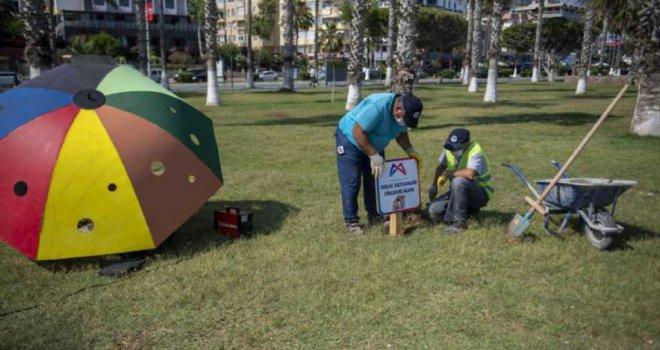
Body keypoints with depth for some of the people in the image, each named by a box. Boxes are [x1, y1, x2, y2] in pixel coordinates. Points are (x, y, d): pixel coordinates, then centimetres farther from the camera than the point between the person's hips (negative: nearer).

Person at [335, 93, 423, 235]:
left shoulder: (403, 114, -11)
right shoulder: (377, 106, -37)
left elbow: (401, 133, 6)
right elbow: (358, 132, -35)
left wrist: (410, 150, -10)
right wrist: (374, 155, -33)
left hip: (373, 145, 8)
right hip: (350, 139, -8)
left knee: (375, 181, 8)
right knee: (351, 183, -8)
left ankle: (374, 215, 19)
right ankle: (351, 221, -1)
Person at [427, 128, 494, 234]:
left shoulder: (476, 152, -25)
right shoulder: (449, 149, -4)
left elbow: (470, 173, -44)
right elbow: (441, 166, 12)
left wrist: (449, 173, -29)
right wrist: (434, 186, 1)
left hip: (480, 193, -7)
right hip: (459, 191, 7)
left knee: (458, 181, -38)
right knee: (434, 211, -9)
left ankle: (457, 222, -27)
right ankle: (469, 210, 10)